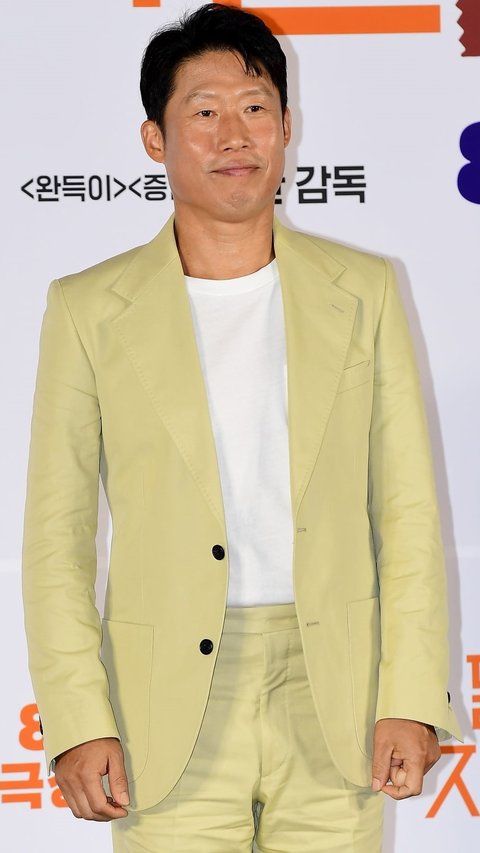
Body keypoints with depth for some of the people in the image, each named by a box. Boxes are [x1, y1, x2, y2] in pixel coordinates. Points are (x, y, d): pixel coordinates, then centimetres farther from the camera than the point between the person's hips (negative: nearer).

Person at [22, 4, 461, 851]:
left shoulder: (364, 290, 7)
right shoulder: (89, 308, 3)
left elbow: (409, 511, 5)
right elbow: (57, 533, 2)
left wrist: (413, 698, -3)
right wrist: (77, 722, -6)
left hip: (333, 697, 1)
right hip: (172, 707, -1)